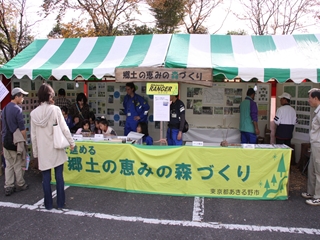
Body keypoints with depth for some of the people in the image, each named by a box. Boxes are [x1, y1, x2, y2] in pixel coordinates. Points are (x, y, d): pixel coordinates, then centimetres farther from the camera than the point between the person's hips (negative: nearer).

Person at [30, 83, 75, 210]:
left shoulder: (34, 113, 0)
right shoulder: (55, 109, -10)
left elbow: (33, 135, 4)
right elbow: (64, 128, -11)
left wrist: (35, 152, 12)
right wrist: (71, 142, 0)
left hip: (43, 150, 2)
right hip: (56, 148, -2)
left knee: (46, 178, 10)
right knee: (59, 177, 7)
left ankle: (48, 204, 18)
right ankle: (60, 203, 16)